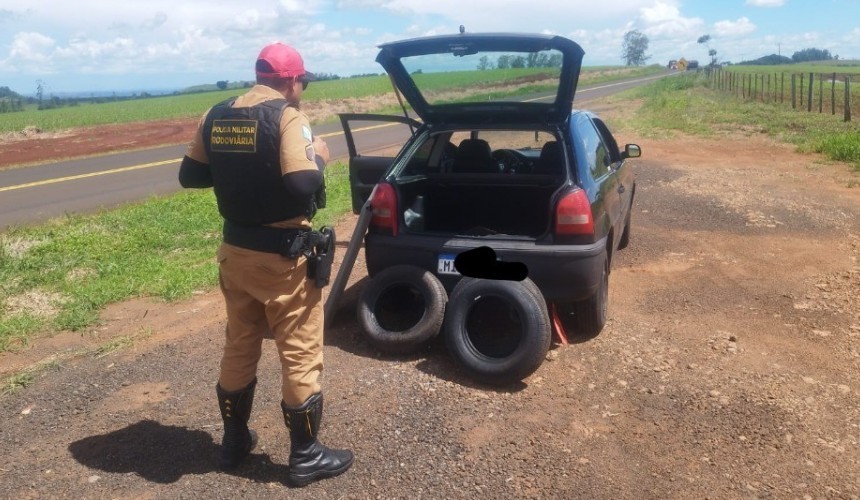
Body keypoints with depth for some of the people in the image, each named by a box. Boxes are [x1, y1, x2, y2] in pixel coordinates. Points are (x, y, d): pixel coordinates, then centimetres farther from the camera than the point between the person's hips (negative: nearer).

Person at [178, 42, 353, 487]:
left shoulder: (216, 117, 6)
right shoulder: (286, 116, -15)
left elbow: (189, 176, 10)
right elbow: (303, 185, -25)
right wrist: (318, 155, -5)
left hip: (235, 250, 7)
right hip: (282, 256, -7)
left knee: (239, 348, 20)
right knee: (300, 355, 6)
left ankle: (234, 441, 35)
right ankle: (305, 456, 18)